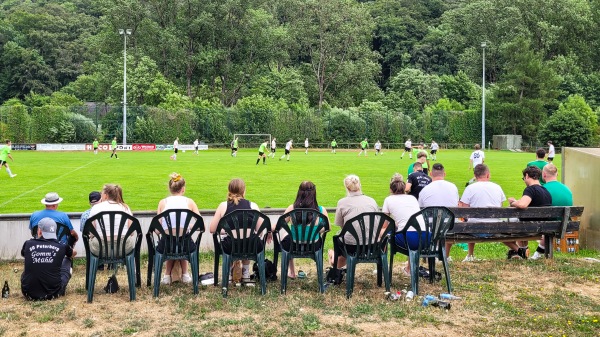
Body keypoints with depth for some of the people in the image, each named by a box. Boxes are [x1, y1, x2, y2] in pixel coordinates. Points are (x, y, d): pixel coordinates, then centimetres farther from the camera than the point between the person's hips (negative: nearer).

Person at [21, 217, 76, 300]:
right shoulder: (61, 247, -3)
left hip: (30, 294, 1)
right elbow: (74, 253, 22)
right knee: (67, 260, 22)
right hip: (53, 293, -1)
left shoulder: (28, 244, -2)